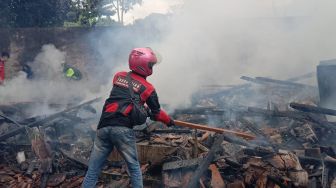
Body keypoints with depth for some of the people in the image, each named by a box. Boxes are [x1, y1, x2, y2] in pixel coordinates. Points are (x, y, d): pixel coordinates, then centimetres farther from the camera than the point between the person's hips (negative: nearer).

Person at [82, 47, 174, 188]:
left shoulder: (118, 76, 16)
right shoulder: (147, 88, 5)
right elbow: (156, 113, 12)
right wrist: (169, 120, 32)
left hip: (104, 126, 4)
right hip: (123, 129, -3)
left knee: (93, 170, 8)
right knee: (134, 167, 15)